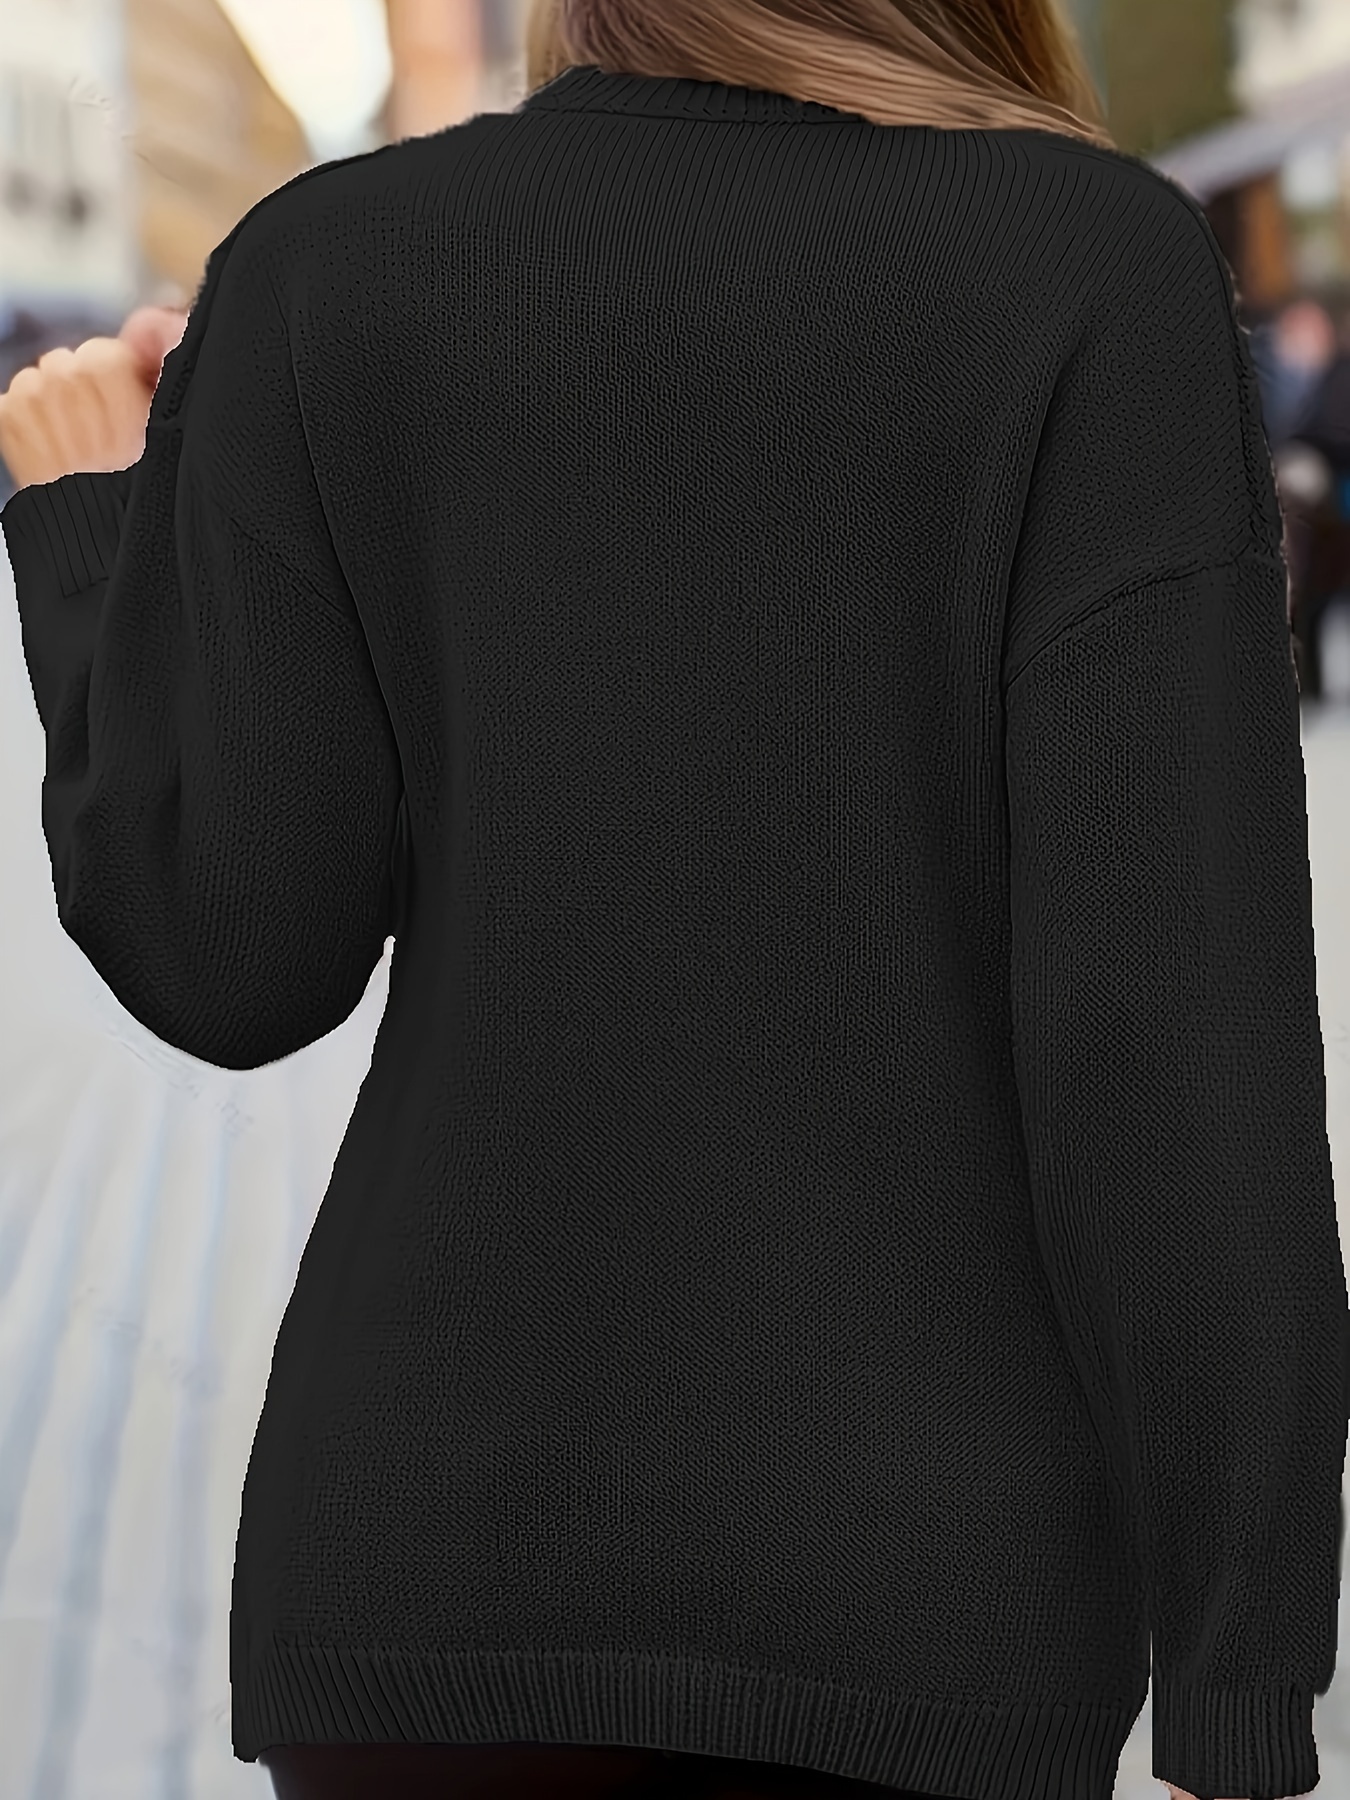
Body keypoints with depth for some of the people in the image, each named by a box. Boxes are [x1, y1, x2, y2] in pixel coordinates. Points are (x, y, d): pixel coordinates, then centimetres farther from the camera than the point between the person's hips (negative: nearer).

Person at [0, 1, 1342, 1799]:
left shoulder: (329, 273, 0)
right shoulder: (1103, 261, -4)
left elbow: (235, 950, -2)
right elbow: (1170, 974, -12)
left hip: (465, 1527, 1)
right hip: (921, 1574, -1)